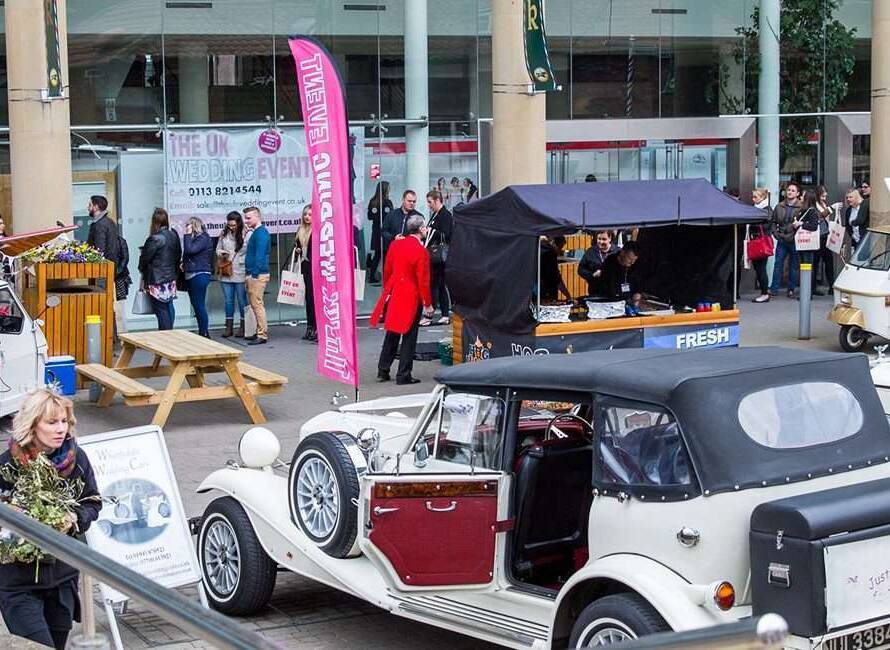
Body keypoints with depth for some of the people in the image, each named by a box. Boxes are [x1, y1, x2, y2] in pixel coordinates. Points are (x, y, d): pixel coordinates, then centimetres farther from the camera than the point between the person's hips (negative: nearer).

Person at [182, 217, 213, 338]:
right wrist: (184, 264, 7)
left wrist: (188, 235, -14)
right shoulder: (194, 238, 15)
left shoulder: (204, 238, -11)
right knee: (196, 306, 11)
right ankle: (201, 332, 17)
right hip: (191, 275, 9)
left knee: (199, 305, -7)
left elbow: (190, 250, -22)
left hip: (200, 275, -9)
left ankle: (204, 333, -3)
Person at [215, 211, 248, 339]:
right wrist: (220, 253, -6)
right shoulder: (224, 234, 4)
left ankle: (242, 327, 16)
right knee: (228, 301, 11)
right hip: (226, 273, 5)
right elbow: (218, 248, 15)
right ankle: (229, 327, 19)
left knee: (242, 300, 6)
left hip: (241, 274, -4)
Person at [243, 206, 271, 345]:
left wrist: (255, 274, -21)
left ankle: (262, 335, -9)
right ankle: (260, 332, 20)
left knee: (257, 304, -10)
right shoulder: (255, 232, 18)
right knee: (255, 304, 14)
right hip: (253, 274, 10)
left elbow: (260, 255, -20)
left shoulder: (261, 233, -13)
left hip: (258, 275, -10)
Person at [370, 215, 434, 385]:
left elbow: (387, 270, 10)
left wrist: (387, 291, 24)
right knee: (409, 337, 4)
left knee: (392, 334, 17)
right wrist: (428, 304, -5)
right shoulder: (421, 252, -17)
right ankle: (403, 376, 7)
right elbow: (423, 281, -14)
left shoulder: (395, 245, 2)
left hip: (393, 294, 6)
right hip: (411, 298, -6)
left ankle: (382, 371, 21)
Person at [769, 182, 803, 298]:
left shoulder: (801, 207, -5)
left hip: (794, 240, -3)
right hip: (781, 240, 3)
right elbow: (773, 222, 15)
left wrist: (797, 225, -23)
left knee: (793, 266, 7)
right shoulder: (779, 207, 9)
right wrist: (776, 233, 3)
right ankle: (774, 289, 5)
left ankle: (791, 289, 15)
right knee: (778, 264, 2)